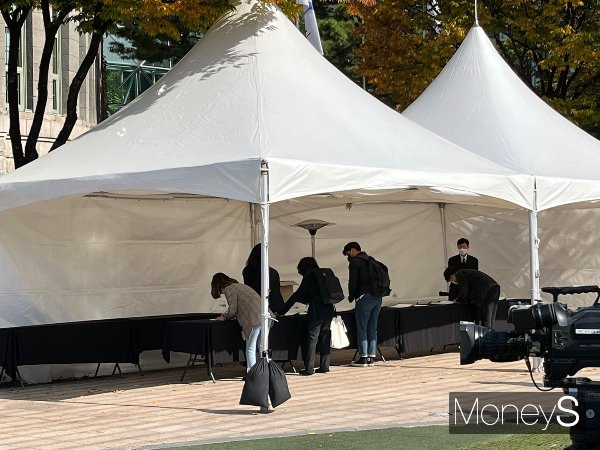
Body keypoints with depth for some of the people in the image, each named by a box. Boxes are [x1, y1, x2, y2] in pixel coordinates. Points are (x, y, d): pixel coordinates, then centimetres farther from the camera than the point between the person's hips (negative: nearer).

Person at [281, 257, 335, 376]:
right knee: (325, 339, 12)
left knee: (312, 339, -4)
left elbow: (297, 295, -6)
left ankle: (309, 368, -5)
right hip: (329, 311, 7)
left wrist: (283, 311, -2)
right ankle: (324, 365, 12)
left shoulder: (309, 277, -5)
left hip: (316, 312, -7)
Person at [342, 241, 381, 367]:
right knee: (372, 329, 10)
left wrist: (351, 297, 6)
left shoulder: (355, 262, -4)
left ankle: (363, 357, -3)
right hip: (377, 298, 7)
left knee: (362, 328, -2)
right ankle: (371, 357, 11)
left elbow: (353, 282, -10)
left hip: (364, 297, -7)